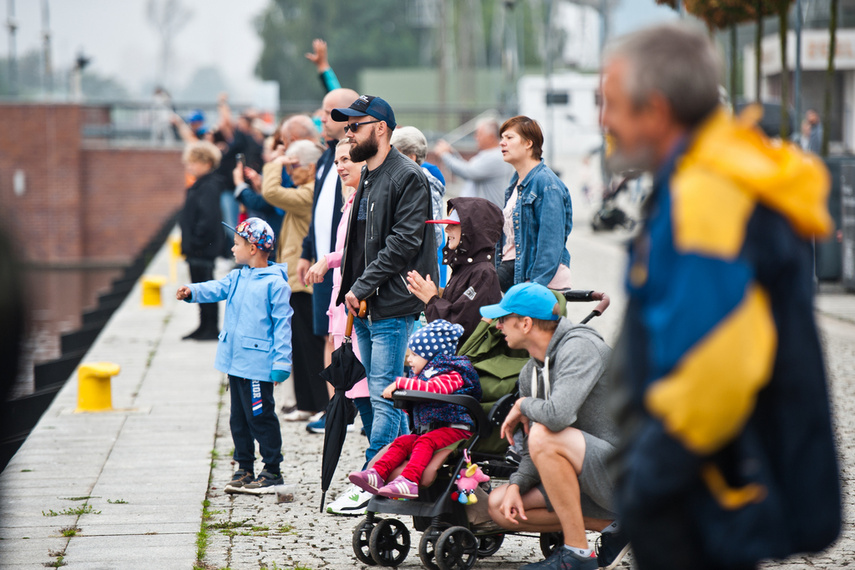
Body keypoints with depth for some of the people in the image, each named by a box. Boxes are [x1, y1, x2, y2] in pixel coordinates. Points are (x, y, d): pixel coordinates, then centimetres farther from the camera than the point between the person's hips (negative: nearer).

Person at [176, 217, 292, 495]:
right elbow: (218, 289, 1)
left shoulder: (274, 283, -11)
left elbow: (282, 324, -11)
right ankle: (244, 469, 22)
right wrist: (193, 291, -20)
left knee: (260, 417, -3)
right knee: (238, 418, 13)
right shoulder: (237, 277, 13)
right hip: (235, 361, 8)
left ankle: (272, 471, 7)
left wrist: (281, 362, -14)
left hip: (258, 365, -8)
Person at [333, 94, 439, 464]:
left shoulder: (408, 177, -10)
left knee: (384, 398, -10)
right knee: (382, 396, 12)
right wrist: (350, 289, 11)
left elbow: (404, 242, -18)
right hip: (366, 308, 10)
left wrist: (362, 287, -18)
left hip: (392, 307, -10)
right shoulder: (367, 177, 18)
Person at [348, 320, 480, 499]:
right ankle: (377, 474, -28)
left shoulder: (452, 376, -8)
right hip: (428, 430, 8)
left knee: (425, 442, -32)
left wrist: (401, 383, -22)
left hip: (455, 430, -8)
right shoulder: (425, 374, 20)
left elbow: (432, 388, -26)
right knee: (402, 442, -12)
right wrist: (396, 392, 7)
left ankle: (409, 481, -49)